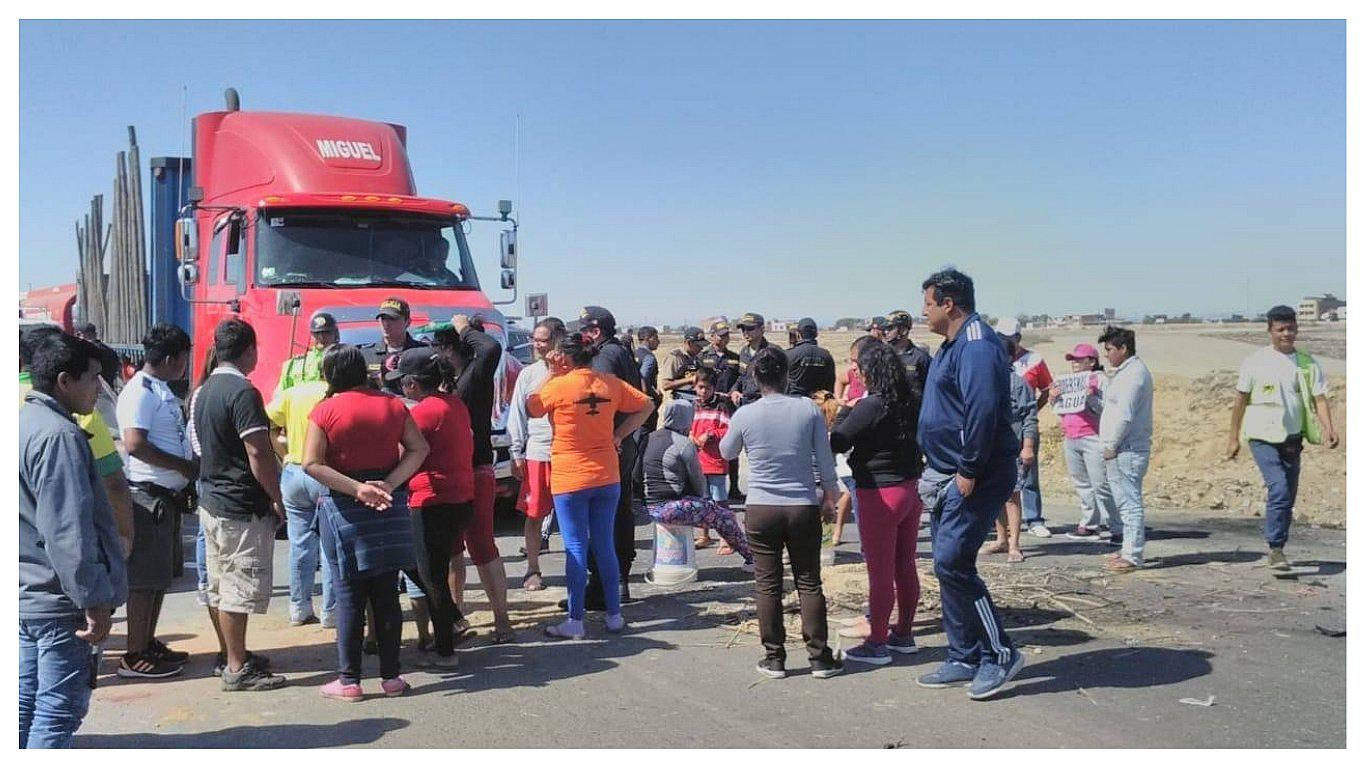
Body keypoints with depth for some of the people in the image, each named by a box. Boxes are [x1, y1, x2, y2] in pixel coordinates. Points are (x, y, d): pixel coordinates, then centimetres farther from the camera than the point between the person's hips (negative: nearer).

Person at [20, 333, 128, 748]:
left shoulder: (22, 422, 10)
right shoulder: (58, 435, -20)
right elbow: (68, 531, -24)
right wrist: (95, 601, -19)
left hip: (25, 593, 10)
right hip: (59, 600, -10)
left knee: (26, 705, 17)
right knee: (59, 711, -1)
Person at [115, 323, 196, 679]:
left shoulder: (162, 390, 16)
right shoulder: (140, 391, -14)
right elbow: (135, 444, -25)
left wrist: (193, 465, 11)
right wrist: (185, 466, -19)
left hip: (168, 495, 10)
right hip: (148, 495, -10)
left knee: (160, 575, 16)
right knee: (144, 576, -4)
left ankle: (149, 644, 26)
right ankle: (135, 656, 4)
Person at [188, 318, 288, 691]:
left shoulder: (203, 391, 11)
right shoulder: (243, 392, -18)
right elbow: (258, 454, -21)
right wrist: (277, 500, -13)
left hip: (211, 501, 10)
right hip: (242, 507, -10)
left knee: (219, 586, 17)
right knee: (240, 589, -3)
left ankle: (228, 655, 29)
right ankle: (237, 668, 3)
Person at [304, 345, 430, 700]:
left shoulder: (325, 411, -4)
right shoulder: (392, 405, 5)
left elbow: (311, 464, -13)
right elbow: (419, 448, -2)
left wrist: (357, 489, -16)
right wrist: (388, 485, -11)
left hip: (345, 509, -3)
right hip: (389, 505, 3)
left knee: (349, 596, 4)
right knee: (387, 594, 8)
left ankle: (349, 680, 8)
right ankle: (391, 676, 13)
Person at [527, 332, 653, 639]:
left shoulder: (558, 386, -12)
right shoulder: (610, 383, 2)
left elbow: (530, 409, 3)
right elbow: (645, 406, 8)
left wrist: (551, 376, 7)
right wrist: (619, 435, 7)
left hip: (570, 479, -4)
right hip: (607, 477, 4)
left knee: (576, 548, 0)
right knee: (605, 546, 12)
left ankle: (575, 621, 5)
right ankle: (614, 615, 17)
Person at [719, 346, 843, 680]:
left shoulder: (744, 415, -7)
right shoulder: (808, 408, -5)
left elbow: (726, 452, 12)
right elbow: (825, 459, 0)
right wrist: (829, 499, 13)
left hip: (761, 508, -1)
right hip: (804, 506, 1)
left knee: (767, 585, 7)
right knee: (809, 583, 9)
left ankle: (774, 658, 12)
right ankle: (820, 657, 12)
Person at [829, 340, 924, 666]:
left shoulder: (870, 407, -19)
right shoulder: (912, 404, 2)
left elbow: (837, 444, -13)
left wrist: (846, 412, 2)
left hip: (879, 495, -7)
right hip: (910, 490, 8)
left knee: (880, 572, 1)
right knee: (905, 567, 15)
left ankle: (877, 644, 10)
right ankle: (903, 635, 28)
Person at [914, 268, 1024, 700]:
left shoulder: (977, 346, -17)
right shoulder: (953, 345, 17)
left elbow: (983, 412, -26)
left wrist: (969, 470, -23)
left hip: (976, 478, -11)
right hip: (949, 477, 11)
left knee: (952, 563, -12)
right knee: (949, 566, 12)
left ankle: (1000, 654, 1)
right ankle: (964, 659, 21)